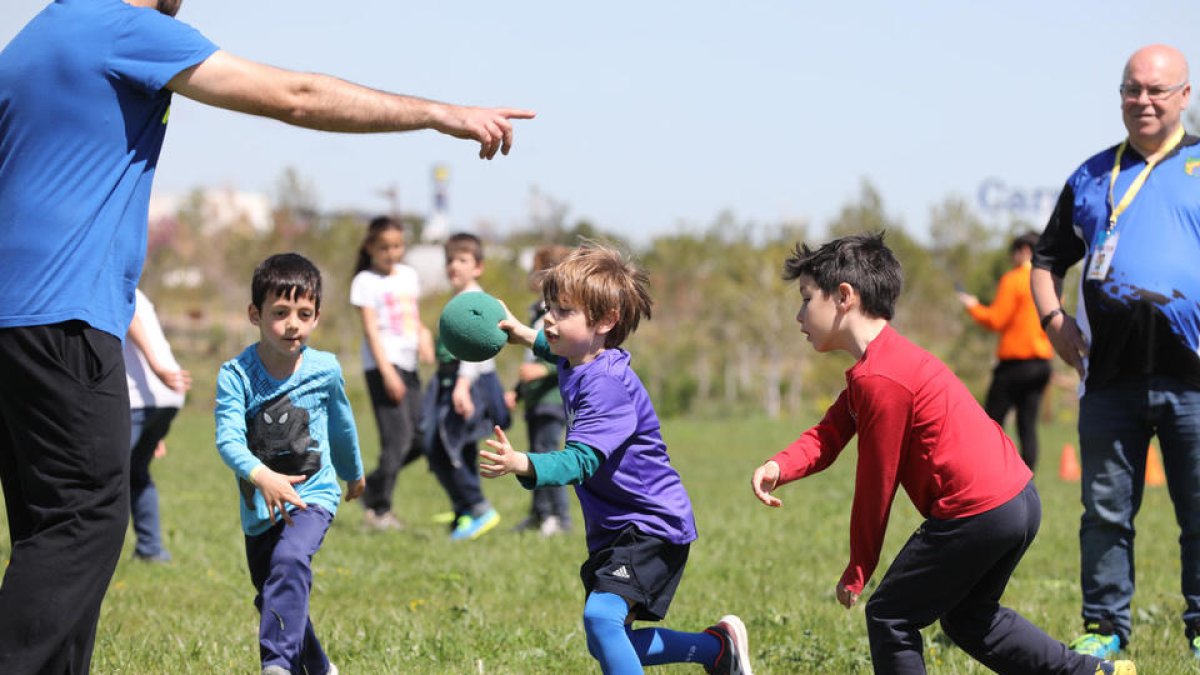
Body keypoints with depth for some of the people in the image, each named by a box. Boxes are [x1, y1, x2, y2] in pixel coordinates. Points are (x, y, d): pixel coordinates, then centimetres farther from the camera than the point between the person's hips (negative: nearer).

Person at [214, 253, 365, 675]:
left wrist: (354, 473, 30)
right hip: (259, 507, 2)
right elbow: (228, 438, -25)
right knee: (272, 597, 17)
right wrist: (261, 476, -44)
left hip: (312, 496, -2)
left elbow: (341, 423, 13)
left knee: (289, 560, -32)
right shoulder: (236, 375, -13)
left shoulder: (324, 370, -7)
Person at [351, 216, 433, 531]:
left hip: (409, 365, 7)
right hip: (383, 365, -7)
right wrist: (387, 371, -16)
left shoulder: (408, 275, 17)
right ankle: (378, 508, -5)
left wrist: (425, 338, -1)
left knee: (419, 439, 3)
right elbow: (370, 329, -9)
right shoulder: (366, 281, -2)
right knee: (398, 438, -13)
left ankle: (373, 488, 19)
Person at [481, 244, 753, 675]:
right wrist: (526, 336, 20)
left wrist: (522, 464, -54)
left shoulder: (607, 385, -25)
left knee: (601, 616, -29)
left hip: (652, 526, -10)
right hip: (615, 530, 10)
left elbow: (580, 460, -38)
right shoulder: (576, 364, 5)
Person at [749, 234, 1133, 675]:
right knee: (966, 616, 26)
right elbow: (828, 435, 11)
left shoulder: (879, 380, -15)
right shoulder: (891, 359, 17)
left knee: (890, 617, 3)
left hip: (976, 513, -10)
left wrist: (856, 573, 1)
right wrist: (778, 468, -9)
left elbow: (876, 485, -10)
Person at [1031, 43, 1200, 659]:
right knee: (1106, 511, 6)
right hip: (1111, 374, 2)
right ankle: (1104, 629, 15)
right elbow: (1048, 259, 23)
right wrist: (1052, 318, 5)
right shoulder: (1092, 177, 16)